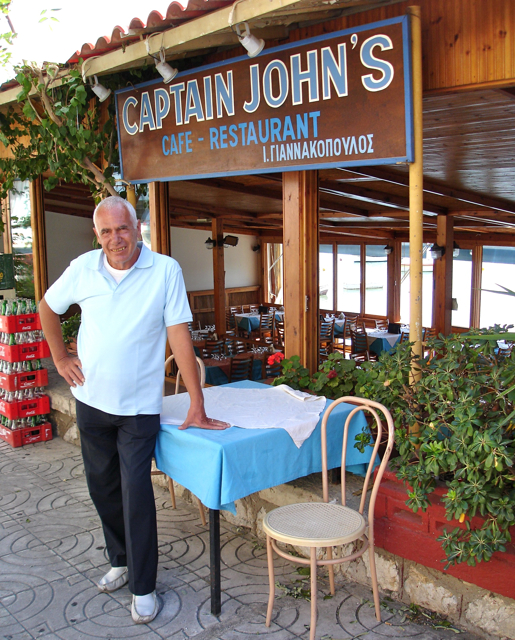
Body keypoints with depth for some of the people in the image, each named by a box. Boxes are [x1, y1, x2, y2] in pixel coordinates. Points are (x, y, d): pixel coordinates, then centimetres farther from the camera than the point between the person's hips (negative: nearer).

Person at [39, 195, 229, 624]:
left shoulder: (165, 270, -12)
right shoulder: (83, 269, -3)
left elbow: (180, 336, -15)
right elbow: (48, 308, 16)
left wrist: (197, 406, -16)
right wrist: (60, 358, 9)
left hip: (139, 405, -4)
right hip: (92, 400, 4)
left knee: (136, 492, -5)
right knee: (102, 487, 15)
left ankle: (143, 587, 11)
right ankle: (121, 561, 37)